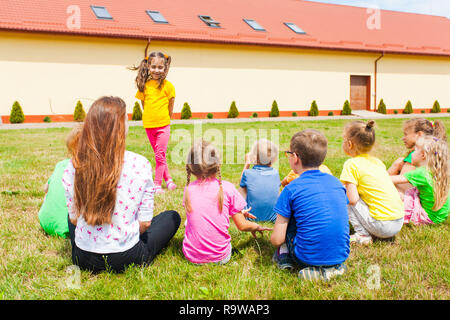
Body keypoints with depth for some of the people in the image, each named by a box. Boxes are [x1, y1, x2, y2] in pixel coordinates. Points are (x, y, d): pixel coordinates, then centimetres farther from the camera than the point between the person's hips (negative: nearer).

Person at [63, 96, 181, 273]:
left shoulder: (74, 166, -11)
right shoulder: (139, 165, -18)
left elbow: (74, 218, -1)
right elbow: (145, 222, -12)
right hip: (126, 260, -2)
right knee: (172, 217, 19)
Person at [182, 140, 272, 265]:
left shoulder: (188, 189, -4)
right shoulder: (227, 188, -11)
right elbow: (242, 226, -5)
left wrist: (239, 212, 21)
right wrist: (257, 226, 18)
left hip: (192, 256, 2)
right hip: (220, 257, -1)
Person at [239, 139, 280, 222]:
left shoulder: (248, 173, -14)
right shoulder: (275, 173, -7)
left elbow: (242, 184, 11)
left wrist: (247, 164, 18)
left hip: (252, 217, -2)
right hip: (273, 218, 2)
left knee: (241, 189, 16)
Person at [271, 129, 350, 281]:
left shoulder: (291, 189, -9)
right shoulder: (336, 182, 6)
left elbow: (277, 239, -9)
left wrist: (274, 237, 15)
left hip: (308, 257, -4)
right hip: (342, 255, 4)